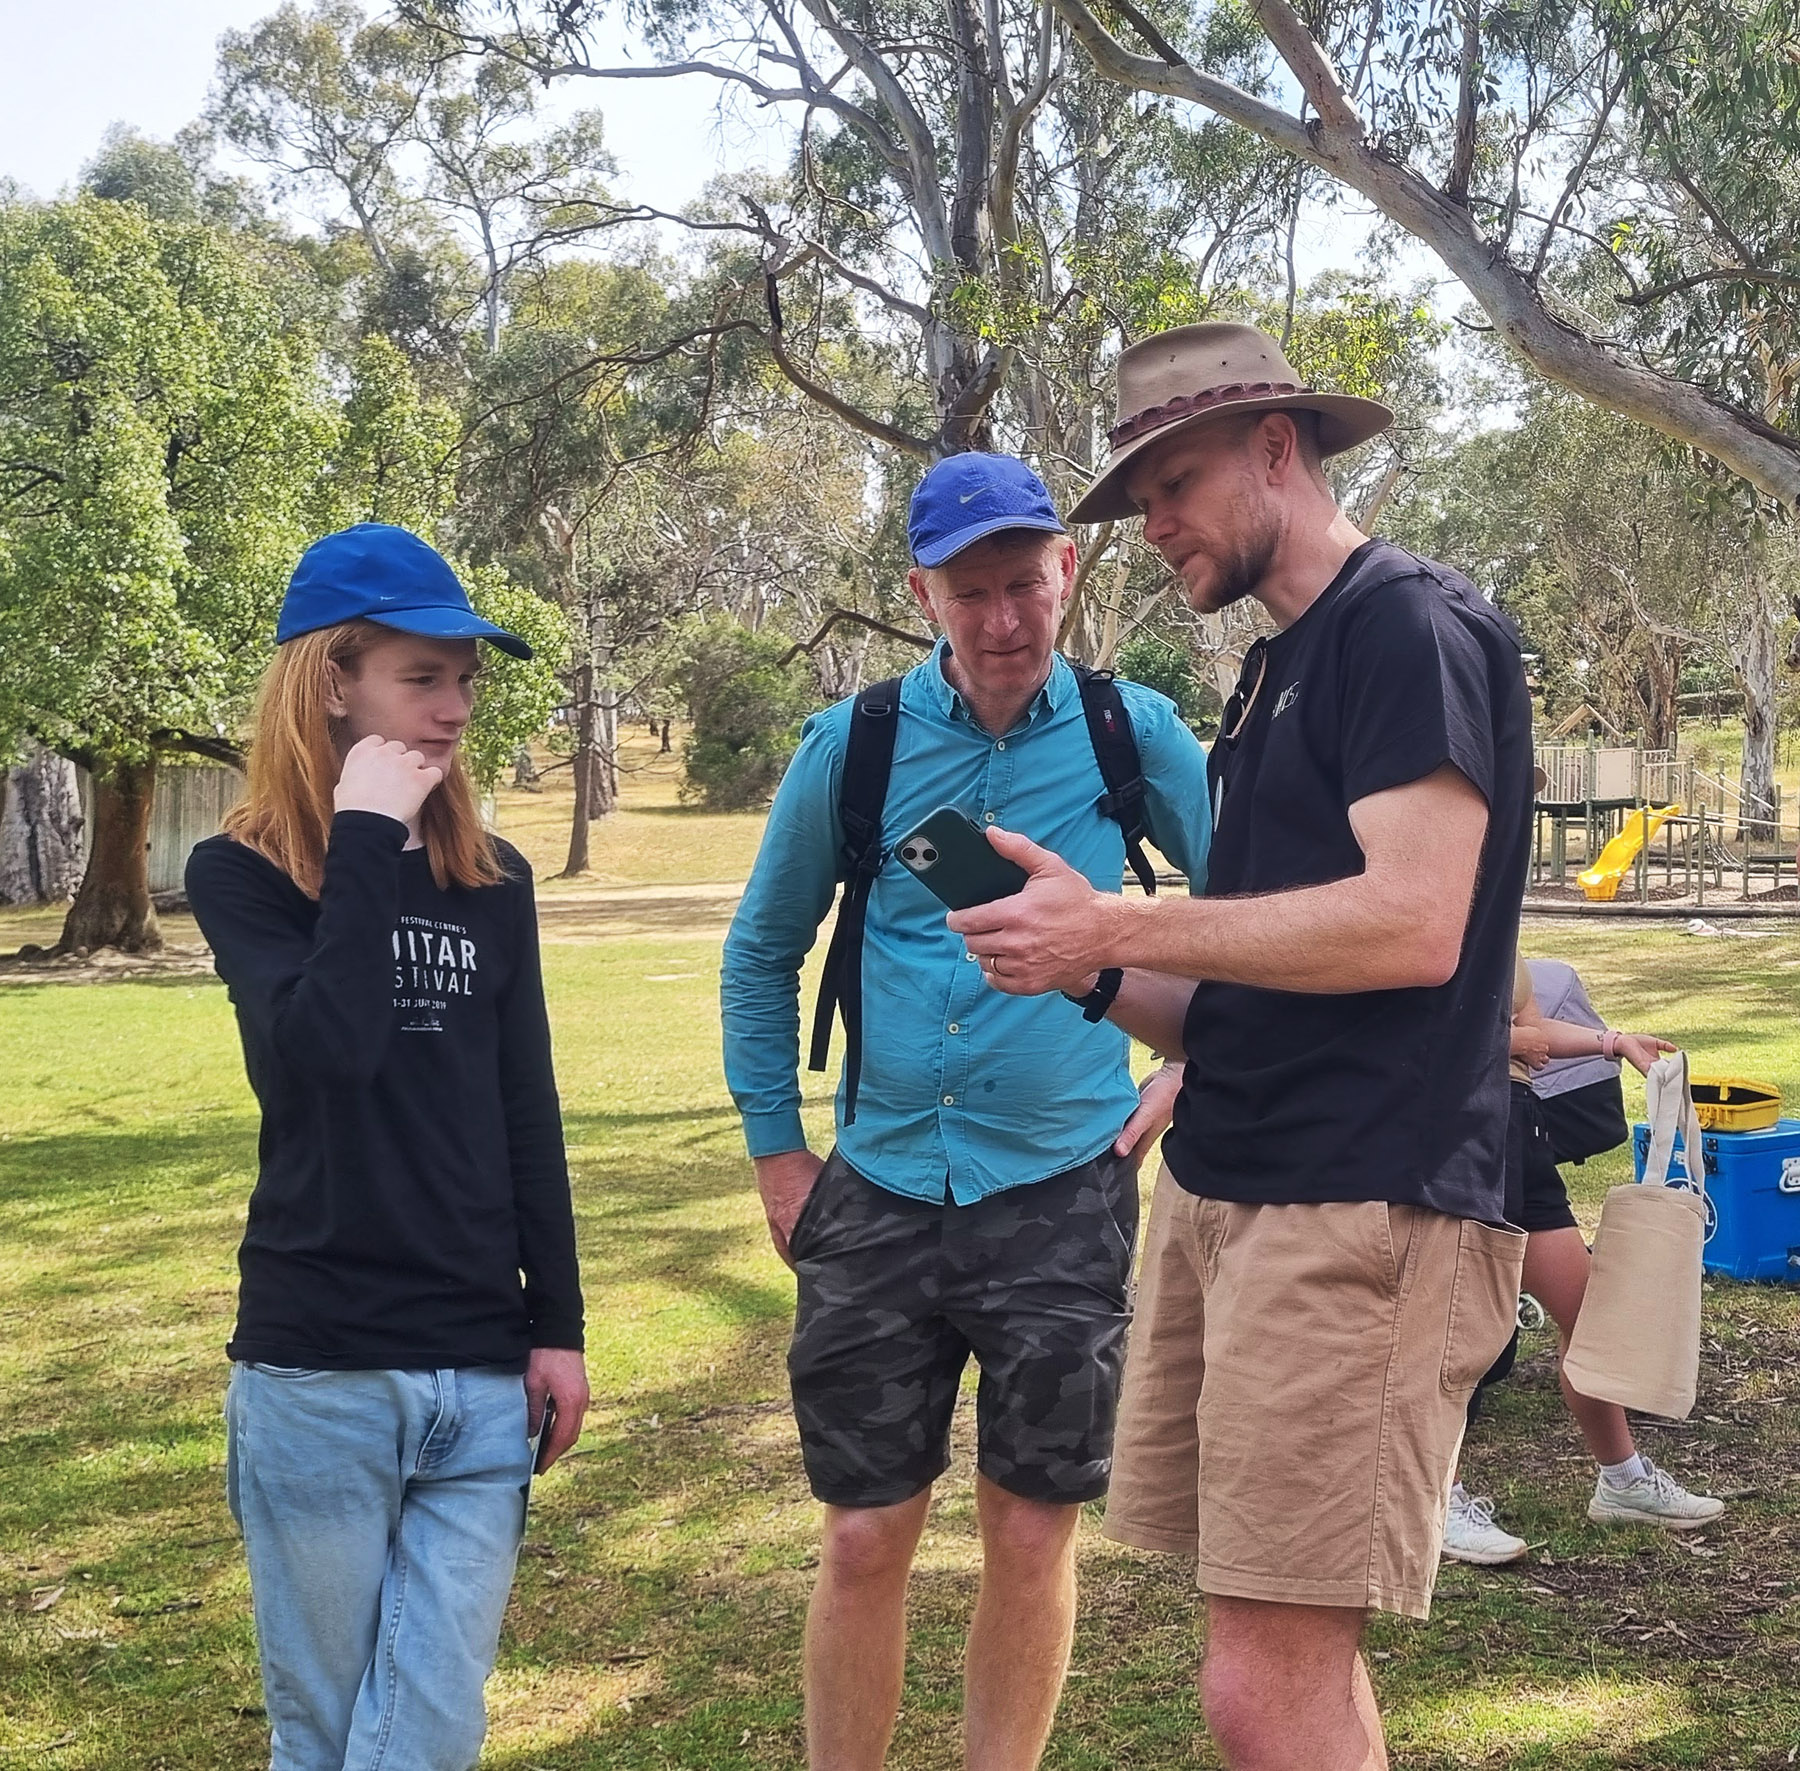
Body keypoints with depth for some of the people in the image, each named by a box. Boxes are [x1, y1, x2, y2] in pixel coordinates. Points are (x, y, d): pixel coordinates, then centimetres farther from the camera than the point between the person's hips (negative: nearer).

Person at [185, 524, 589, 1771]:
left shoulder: (494, 882, 7)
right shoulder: (243, 874, -4)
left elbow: (529, 1117, 9)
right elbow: (321, 1055, -23)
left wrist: (558, 1326, 7)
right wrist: (365, 842, -17)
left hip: (483, 1378, 3)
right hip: (318, 1375, -2)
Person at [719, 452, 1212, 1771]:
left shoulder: (1132, 733, -3)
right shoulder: (852, 745, -1)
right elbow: (762, 952, 12)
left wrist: (1194, 1071, 2)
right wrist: (775, 1148, 8)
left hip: (1061, 1195, -1)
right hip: (881, 1192, 1)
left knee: (1031, 1536, 7)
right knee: (865, 1539, 6)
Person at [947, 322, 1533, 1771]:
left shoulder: (1413, 626, -7)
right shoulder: (1278, 674, 21)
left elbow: (1412, 925, -19)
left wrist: (1118, 927, -15)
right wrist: (1099, 974, 4)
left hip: (1361, 1211, -9)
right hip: (1224, 1190, 9)